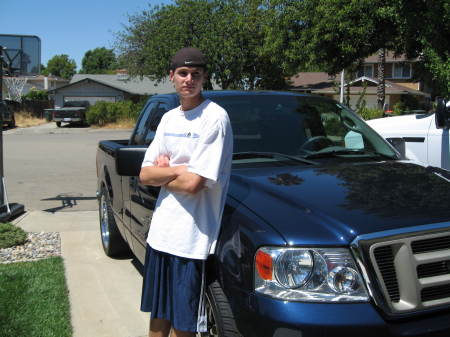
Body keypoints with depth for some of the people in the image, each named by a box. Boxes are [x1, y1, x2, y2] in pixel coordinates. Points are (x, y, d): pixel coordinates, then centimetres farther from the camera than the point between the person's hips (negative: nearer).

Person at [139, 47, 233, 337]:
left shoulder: (215, 117, -13)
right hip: (160, 231, 7)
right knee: (159, 311, 22)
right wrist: (179, 170, -13)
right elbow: (145, 175, 4)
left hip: (191, 239, -7)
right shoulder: (168, 118, 10)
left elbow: (193, 183, -20)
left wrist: (162, 171, -3)